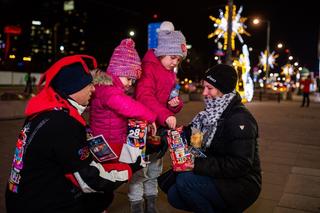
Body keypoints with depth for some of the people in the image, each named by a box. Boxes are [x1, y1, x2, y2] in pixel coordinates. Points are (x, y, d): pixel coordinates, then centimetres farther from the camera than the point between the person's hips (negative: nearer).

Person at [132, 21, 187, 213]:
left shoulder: (171, 73, 13)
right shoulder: (149, 68, -13)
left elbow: (173, 99, 20)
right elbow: (144, 96, -27)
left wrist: (176, 104, -5)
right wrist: (165, 116, -38)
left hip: (162, 127, 8)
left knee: (156, 166, 16)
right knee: (140, 167, 1)